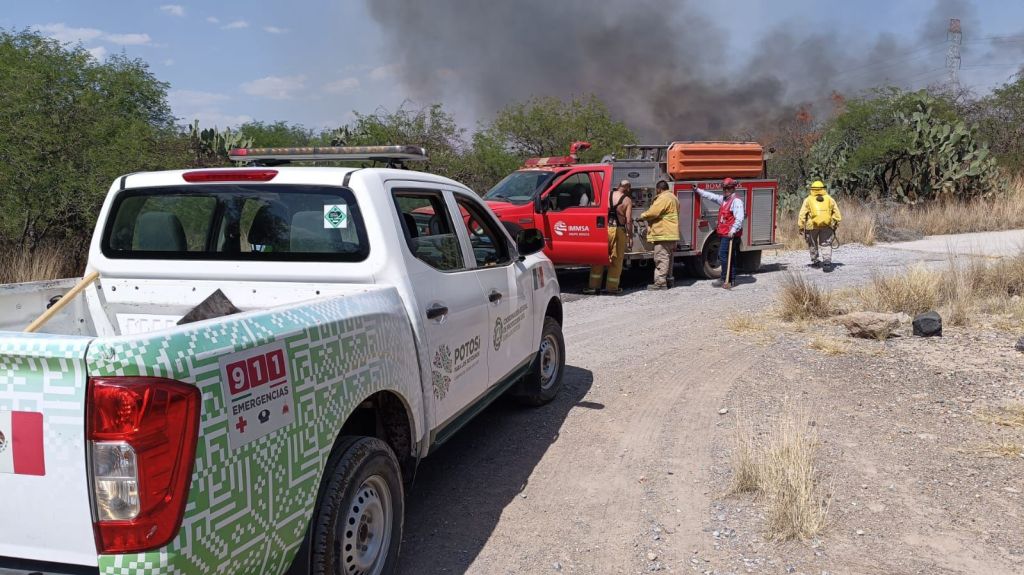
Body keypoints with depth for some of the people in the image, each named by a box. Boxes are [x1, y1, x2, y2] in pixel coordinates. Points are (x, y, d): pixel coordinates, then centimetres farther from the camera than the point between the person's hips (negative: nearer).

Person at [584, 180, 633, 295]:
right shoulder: (627, 201, -4)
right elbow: (628, 221, -8)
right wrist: (630, 237, -1)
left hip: (604, 228, 3)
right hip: (618, 231, -3)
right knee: (616, 260, 7)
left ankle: (593, 286, 9)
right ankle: (612, 287, 10)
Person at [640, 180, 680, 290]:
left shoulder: (663, 198, -15)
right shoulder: (673, 197, 19)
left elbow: (653, 212, -20)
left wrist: (642, 216, -3)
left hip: (663, 234, -10)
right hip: (672, 234, 11)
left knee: (661, 258, -10)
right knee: (667, 258, 16)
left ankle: (660, 282, -11)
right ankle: (668, 280, 22)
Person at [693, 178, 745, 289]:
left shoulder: (736, 200, -12)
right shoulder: (724, 199, 17)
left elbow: (739, 218, -21)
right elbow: (711, 196, 30)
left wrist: (733, 231, -29)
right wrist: (698, 190, 32)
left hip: (731, 234, -10)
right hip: (725, 234, 10)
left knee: (723, 255, -11)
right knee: (730, 257, 11)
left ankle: (725, 279, -8)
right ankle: (731, 280, 15)